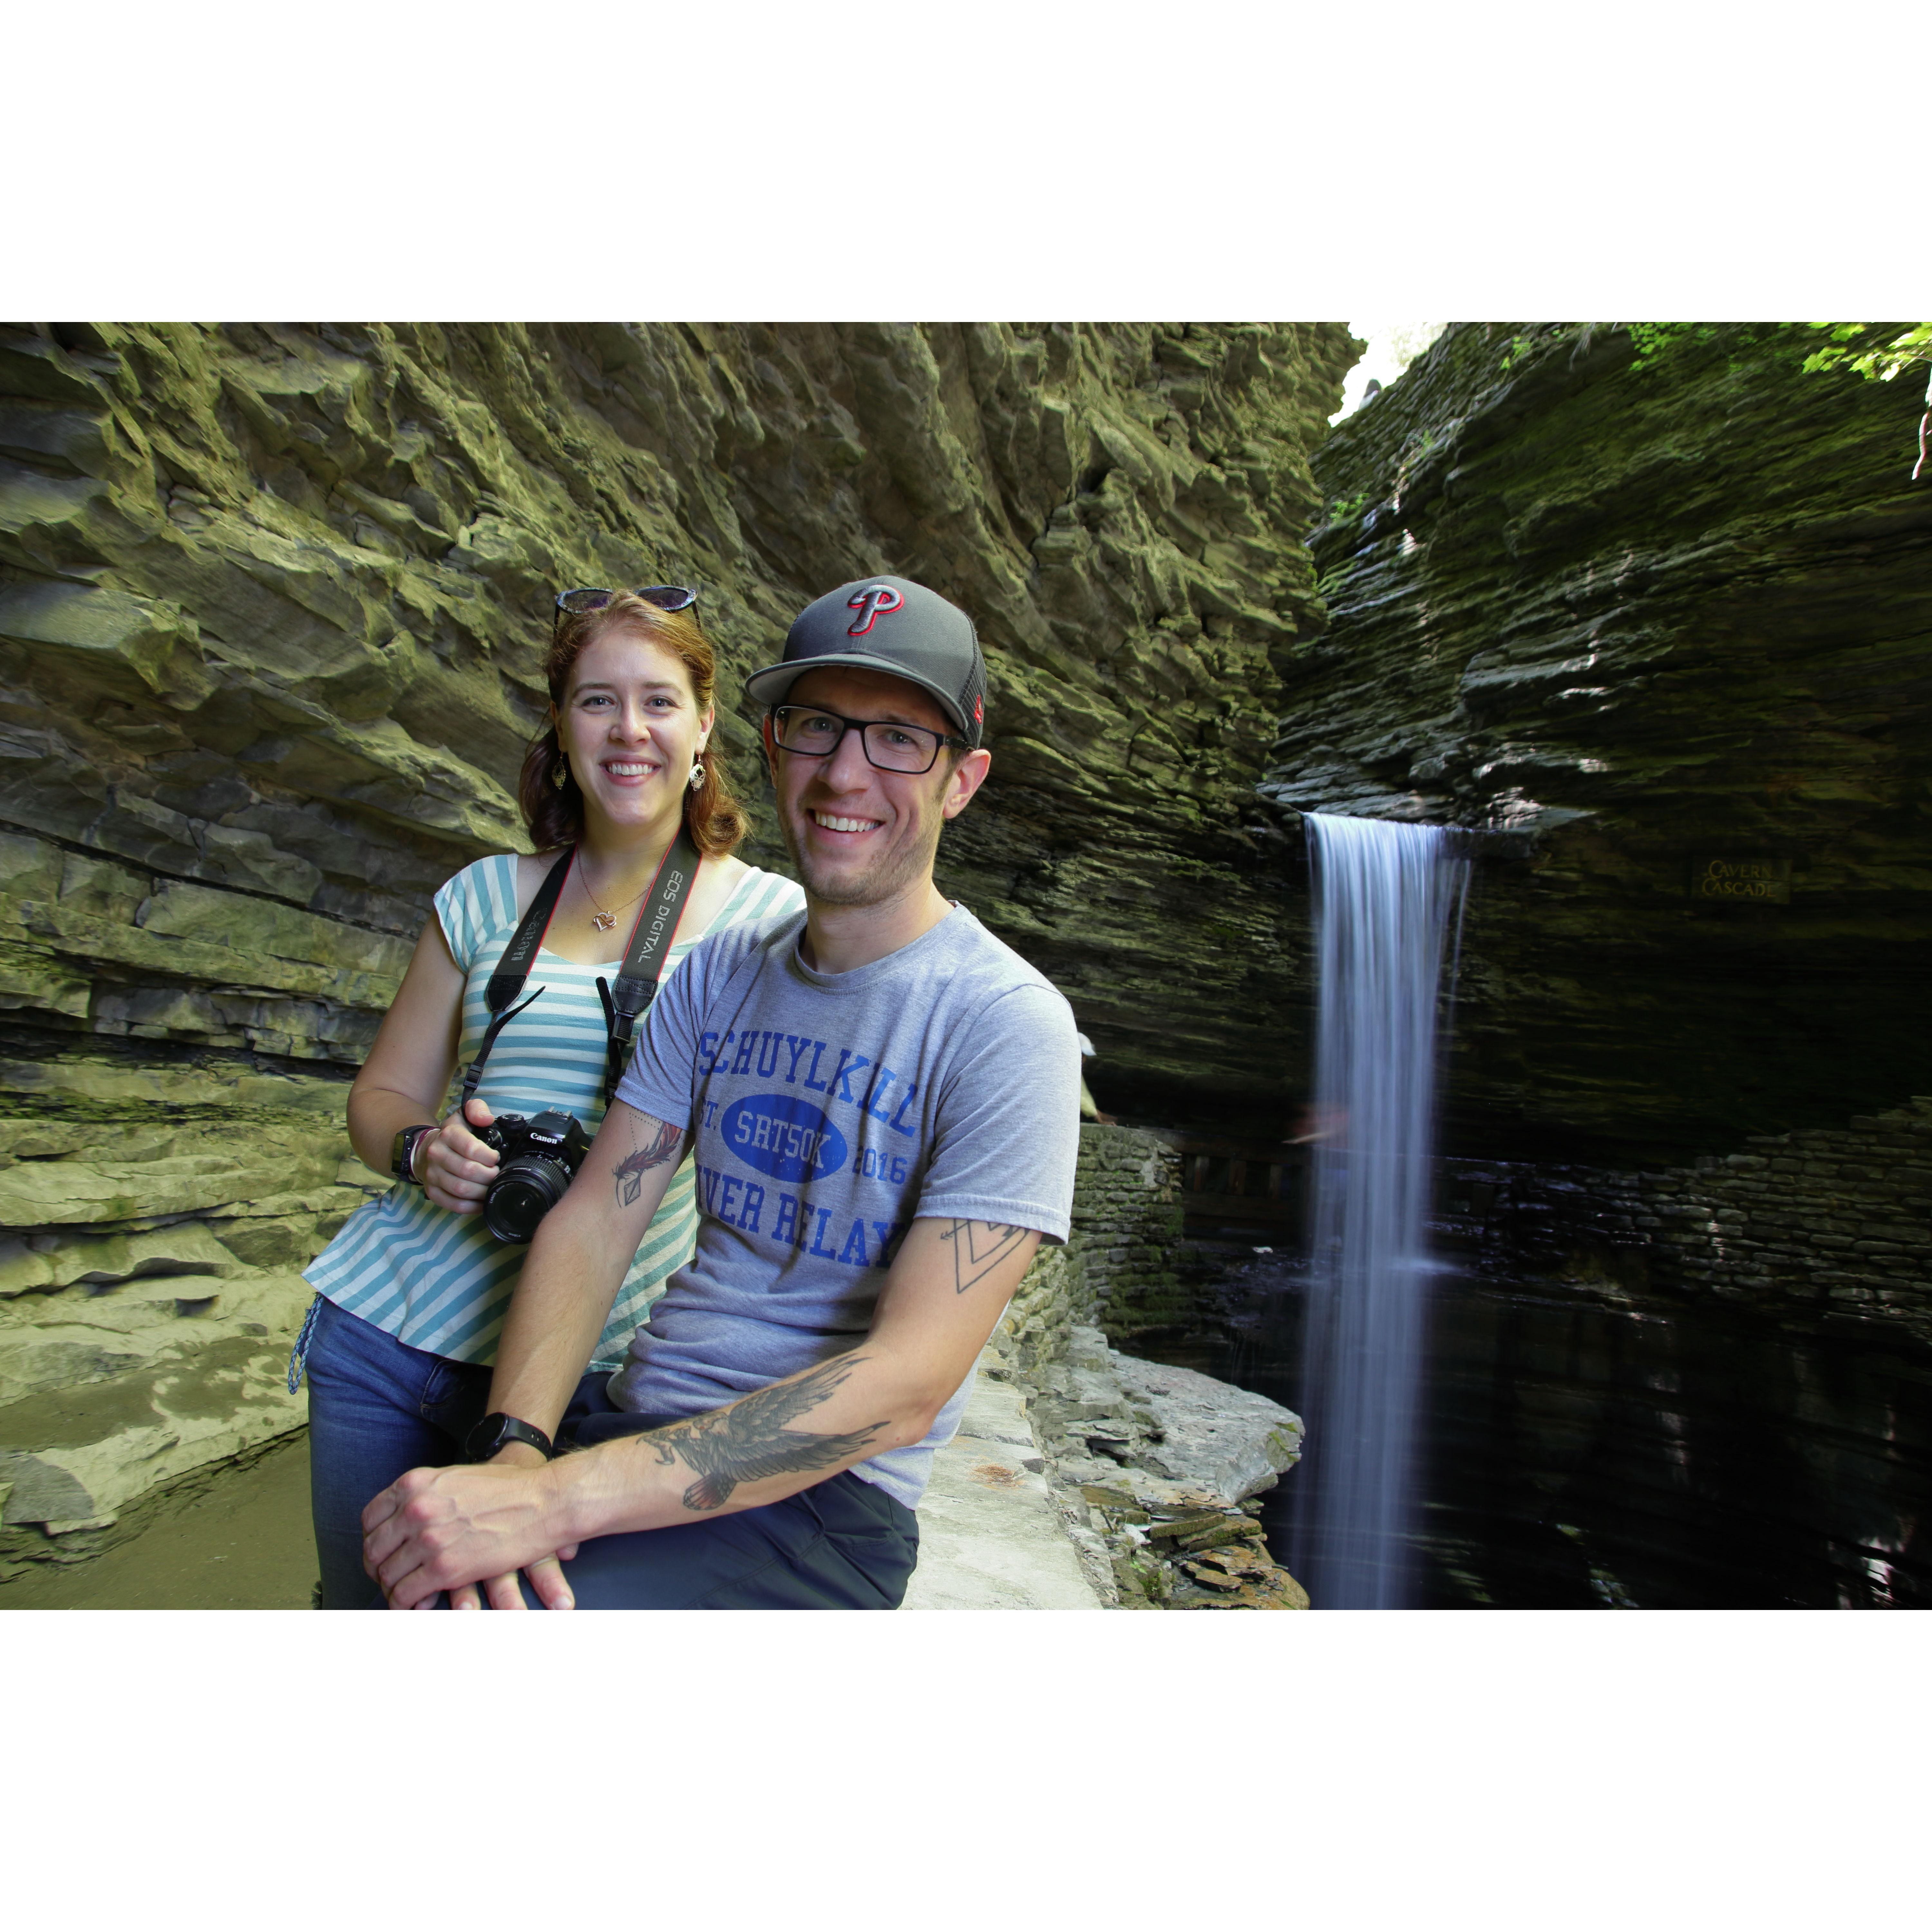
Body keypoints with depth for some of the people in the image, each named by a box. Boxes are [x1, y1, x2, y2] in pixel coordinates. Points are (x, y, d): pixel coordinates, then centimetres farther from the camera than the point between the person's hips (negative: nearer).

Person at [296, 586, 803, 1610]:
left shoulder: (770, 917, -4)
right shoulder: (486, 898, 6)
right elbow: (382, 1095, 12)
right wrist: (424, 1150, -11)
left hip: (587, 1371, -3)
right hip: (383, 1330, 3)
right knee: (363, 1608, 18)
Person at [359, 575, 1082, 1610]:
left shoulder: (1006, 1025, -15)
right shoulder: (717, 972, 6)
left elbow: (908, 1384, -21)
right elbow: (593, 1216, 3)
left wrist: (554, 1497, -25)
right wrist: (516, 1446, -15)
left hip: (819, 1497, -5)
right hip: (632, 1424, 6)